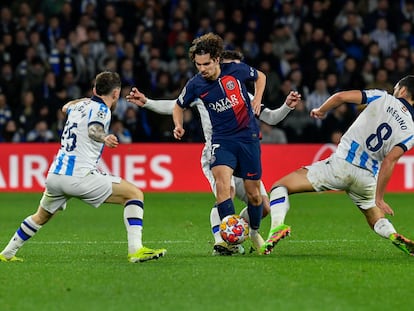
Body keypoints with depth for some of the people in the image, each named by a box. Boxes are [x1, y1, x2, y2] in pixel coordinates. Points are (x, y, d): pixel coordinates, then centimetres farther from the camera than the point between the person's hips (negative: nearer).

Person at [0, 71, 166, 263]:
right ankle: (135, 250, -16)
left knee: (41, 217, 33)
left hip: (55, 175, 8)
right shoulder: (101, 109, -5)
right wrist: (104, 138, -50)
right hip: (80, 177, -8)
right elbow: (93, 129, -28)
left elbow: (66, 107, 46)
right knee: (135, 194, -3)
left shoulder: (80, 105, 19)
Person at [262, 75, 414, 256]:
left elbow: (341, 96, -3)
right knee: (378, 222, 25)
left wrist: (321, 111, 17)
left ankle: (277, 227, -21)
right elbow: (389, 161, -8)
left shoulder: (382, 98, 3)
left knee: (280, 186, 7)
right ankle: (395, 237, -10)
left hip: (342, 163, -2)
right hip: (367, 178, 2)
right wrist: (379, 198, -7)